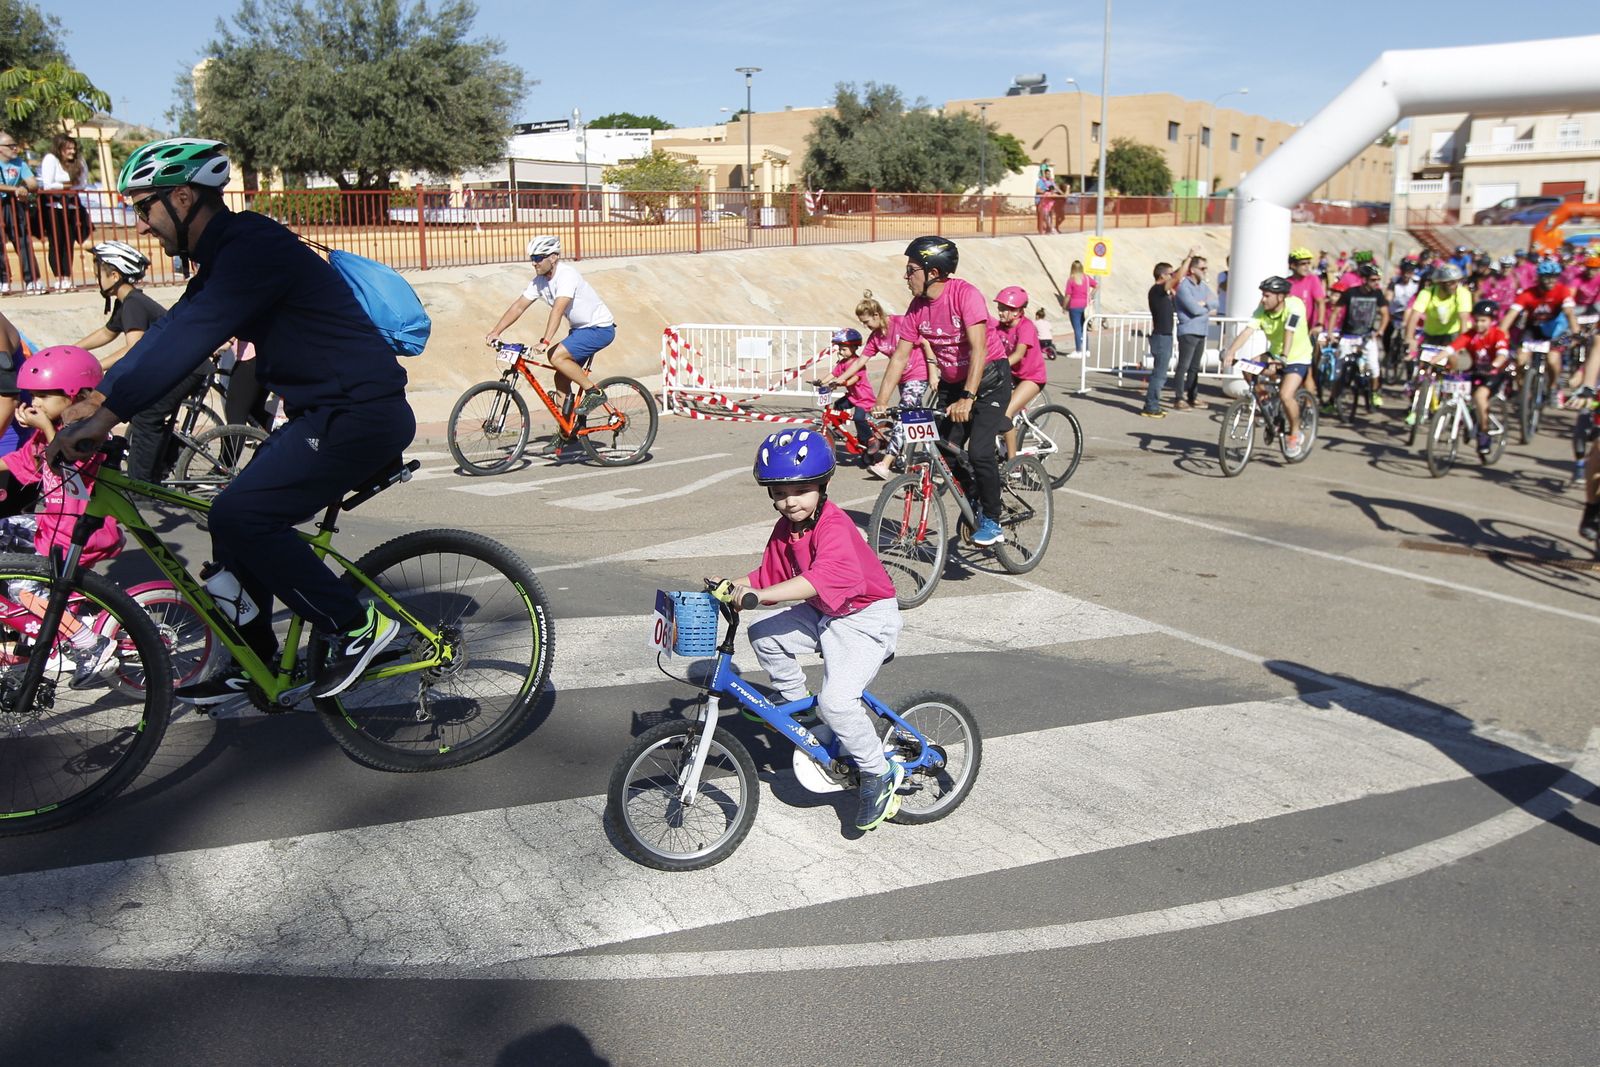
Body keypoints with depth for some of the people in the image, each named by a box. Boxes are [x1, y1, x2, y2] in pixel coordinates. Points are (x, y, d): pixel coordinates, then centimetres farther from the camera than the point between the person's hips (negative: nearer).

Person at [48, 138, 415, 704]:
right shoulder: (227, 254, 15)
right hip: (327, 409, 10)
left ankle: (357, 625, -5)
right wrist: (95, 398, 12)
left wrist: (107, 415, -27)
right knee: (239, 516, 12)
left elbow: (188, 338, -25)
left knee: (240, 515, -17)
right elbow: (172, 332, 17)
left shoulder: (255, 248, -17)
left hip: (361, 413, -10)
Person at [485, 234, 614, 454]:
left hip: (600, 327, -9)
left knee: (557, 356, -24)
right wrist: (496, 332, -9)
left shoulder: (567, 274, -24)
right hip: (579, 329, 9)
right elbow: (518, 306, 1)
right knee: (562, 379, 3)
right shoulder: (540, 280, 1)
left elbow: (558, 309, -36)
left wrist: (546, 341, -45)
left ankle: (594, 392, -11)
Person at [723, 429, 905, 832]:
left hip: (867, 617, -9)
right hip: (823, 615, 9)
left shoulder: (833, 527, -26)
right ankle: (794, 701, 18)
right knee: (763, 636, -5)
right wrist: (733, 586, -8)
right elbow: (769, 574, 9)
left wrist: (760, 595, -49)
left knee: (835, 700, -22)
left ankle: (880, 775, -1)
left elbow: (821, 578, -42)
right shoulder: (785, 528, 2)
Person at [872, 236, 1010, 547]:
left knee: (980, 451, -18)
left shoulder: (965, 294, -22)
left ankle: (991, 521, -1)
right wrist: (879, 404, -8)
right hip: (952, 382, 6)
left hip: (989, 378, -6)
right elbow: (899, 357, -2)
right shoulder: (917, 307, -4)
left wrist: (968, 399, -38)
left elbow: (979, 350, -29)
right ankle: (974, 507, 20)